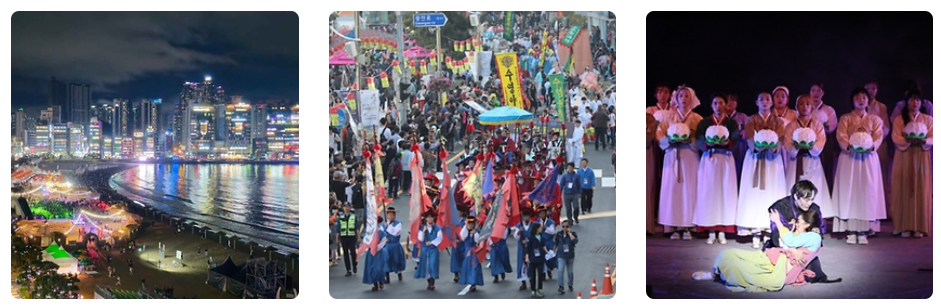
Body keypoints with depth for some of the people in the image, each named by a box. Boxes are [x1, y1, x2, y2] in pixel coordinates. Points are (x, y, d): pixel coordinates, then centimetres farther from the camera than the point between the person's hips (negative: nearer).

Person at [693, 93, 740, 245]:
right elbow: (698, 142, -2)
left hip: (726, 160, 0)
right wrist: (707, 143, -22)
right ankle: (711, 232, 1)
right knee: (709, 193, -3)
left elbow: (736, 142, -3)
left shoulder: (732, 123, 7)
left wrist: (727, 142, -24)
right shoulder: (704, 123, 8)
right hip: (708, 160, 0)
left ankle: (722, 232, 2)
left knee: (725, 193, -2)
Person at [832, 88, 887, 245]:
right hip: (849, 157, -1)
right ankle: (851, 231, -2)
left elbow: (878, 138, 0)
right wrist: (850, 146, -25)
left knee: (867, 192, -3)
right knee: (849, 192, -5)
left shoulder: (875, 120, 13)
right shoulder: (845, 118, 9)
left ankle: (863, 231, -1)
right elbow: (841, 137, -5)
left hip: (868, 158, 1)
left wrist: (871, 146, -21)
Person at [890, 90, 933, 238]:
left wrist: (923, 141, -22)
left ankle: (920, 227, -2)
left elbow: (933, 138, -1)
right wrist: (908, 140, -24)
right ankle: (905, 227, -4)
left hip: (921, 158, 1)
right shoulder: (899, 119, 7)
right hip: (904, 158, -1)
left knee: (921, 190, -3)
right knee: (904, 190, -4)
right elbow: (895, 138, -6)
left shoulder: (928, 119, 9)